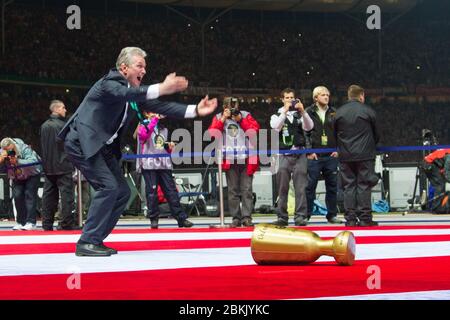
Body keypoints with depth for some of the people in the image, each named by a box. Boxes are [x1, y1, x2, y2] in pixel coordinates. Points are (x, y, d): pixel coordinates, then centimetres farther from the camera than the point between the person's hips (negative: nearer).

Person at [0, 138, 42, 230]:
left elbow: (33, 161, -45)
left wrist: (18, 161, -55)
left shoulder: (24, 149, -33)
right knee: (17, 195, -8)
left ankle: (31, 222, -19)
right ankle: (20, 222, 2)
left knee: (29, 194, -16)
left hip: (32, 174, -4)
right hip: (17, 177, 4)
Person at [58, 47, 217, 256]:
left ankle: (94, 240, 11)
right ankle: (87, 243, -14)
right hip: (82, 142, -10)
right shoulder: (109, 83, -15)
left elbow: (159, 107, 6)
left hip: (103, 147, 10)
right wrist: (161, 88, -49)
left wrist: (195, 110, -5)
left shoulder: (135, 92, 11)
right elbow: (125, 94, -38)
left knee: (122, 191, 5)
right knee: (108, 186, -19)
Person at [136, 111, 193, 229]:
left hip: (164, 165, 4)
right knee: (152, 192, -4)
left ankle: (181, 218, -2)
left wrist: (170, 148, 6)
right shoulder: (143, 126, 5)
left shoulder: (164, 129, 21)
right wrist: (154, 120, -19)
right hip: (149, 165, -4)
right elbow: (144, 135, -20)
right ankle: (153, 219, 4)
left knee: (171, 191, 0)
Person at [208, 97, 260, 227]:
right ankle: (236, 217, 6)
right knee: (233, 190, 2)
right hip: (229, 160, 1)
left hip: (246, 159, -1)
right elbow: (212, 133, -3)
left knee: (247, 189, -3)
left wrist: (240, 119, -8)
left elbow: (255, 129, -4)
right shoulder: (219, 118, 11)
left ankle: (246, 217, -3)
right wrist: (223, 118, -6)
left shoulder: (245, 115, 10)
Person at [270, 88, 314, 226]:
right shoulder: (277, 115, 12)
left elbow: (309, 127, -5)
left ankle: (300, 216, -4)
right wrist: (284, 111, -16)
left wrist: (302, 111, -18)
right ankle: (282, 217, 4)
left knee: (300, 187, -5)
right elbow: (276, 127, -9)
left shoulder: (300, 115, 13)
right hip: (284, 155, 0)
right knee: (282, 188, 0)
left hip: (299, 154, 0)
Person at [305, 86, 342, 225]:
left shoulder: (334, 113, 10)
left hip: (331, 156, 3)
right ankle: (306, 215, 5)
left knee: (332, 187, 6)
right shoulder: (309, 113, 1)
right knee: (310, 186, -2)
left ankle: (332, 215, 14)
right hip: (314, 156, -3)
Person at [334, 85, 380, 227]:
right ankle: (365, 218, -2)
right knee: (364, 185, 0)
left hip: (345, 156, 2)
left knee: (348, 186, 5)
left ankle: (350, 218, 2)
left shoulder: (339, 113, 4)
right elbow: (376, 134, 6)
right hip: (365, 155, -2)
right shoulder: (368, 111, -1)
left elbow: (335, 134, 9)